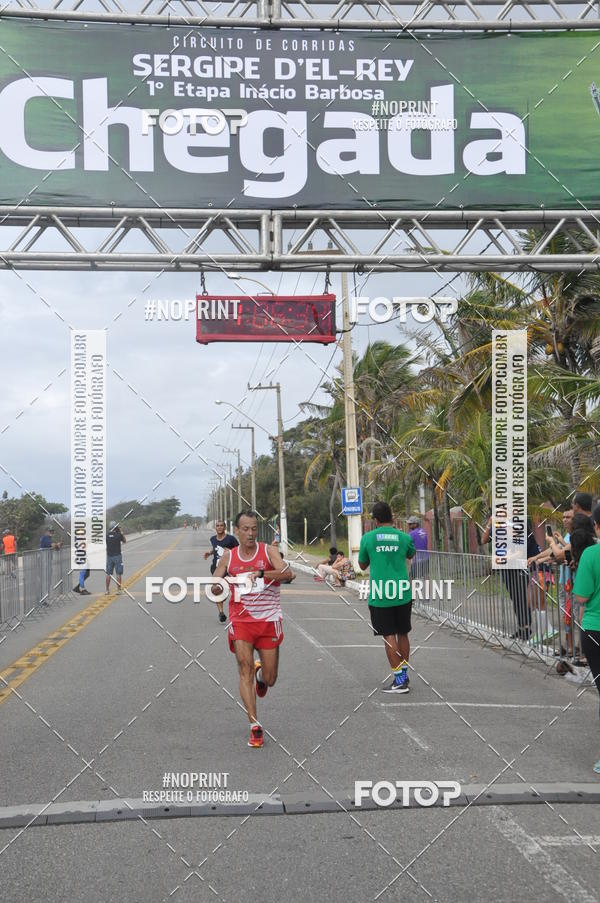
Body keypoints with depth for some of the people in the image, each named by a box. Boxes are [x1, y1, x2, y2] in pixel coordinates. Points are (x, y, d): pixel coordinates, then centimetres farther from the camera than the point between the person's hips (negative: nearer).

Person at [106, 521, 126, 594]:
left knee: (108, 574, 10)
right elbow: (124, 541, 8)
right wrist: (121, 532, 13)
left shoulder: (107, 535, -3)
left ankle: (107, 590, 12)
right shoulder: (119, 535, -10)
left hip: (109, 556, 3)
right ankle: (118, 589, 2)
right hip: (117, 556, -3)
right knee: (118, 574, 3)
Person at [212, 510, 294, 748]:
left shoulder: (269, 551, -4)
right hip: (240, 620, 1)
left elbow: (287, 574, -20)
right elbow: (214, 585, 10)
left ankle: (261, 674, 44)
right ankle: (255, 727, -9)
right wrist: (217, 587, -15)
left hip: (269, 620, 0)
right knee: (245, 669, -14)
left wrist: (260, 573, -35)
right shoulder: (228, 556, 3)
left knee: (270, 679, 5)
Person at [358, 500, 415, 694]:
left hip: (379, 596, -2)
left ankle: (399, 680, -2)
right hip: (402, 594, 2)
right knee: (403, 634, 15)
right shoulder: (404, 537, 0)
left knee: (389, 637, 0)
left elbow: (362, 565, 10)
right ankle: (404, 673, 25)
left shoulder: (368, 538, -4)